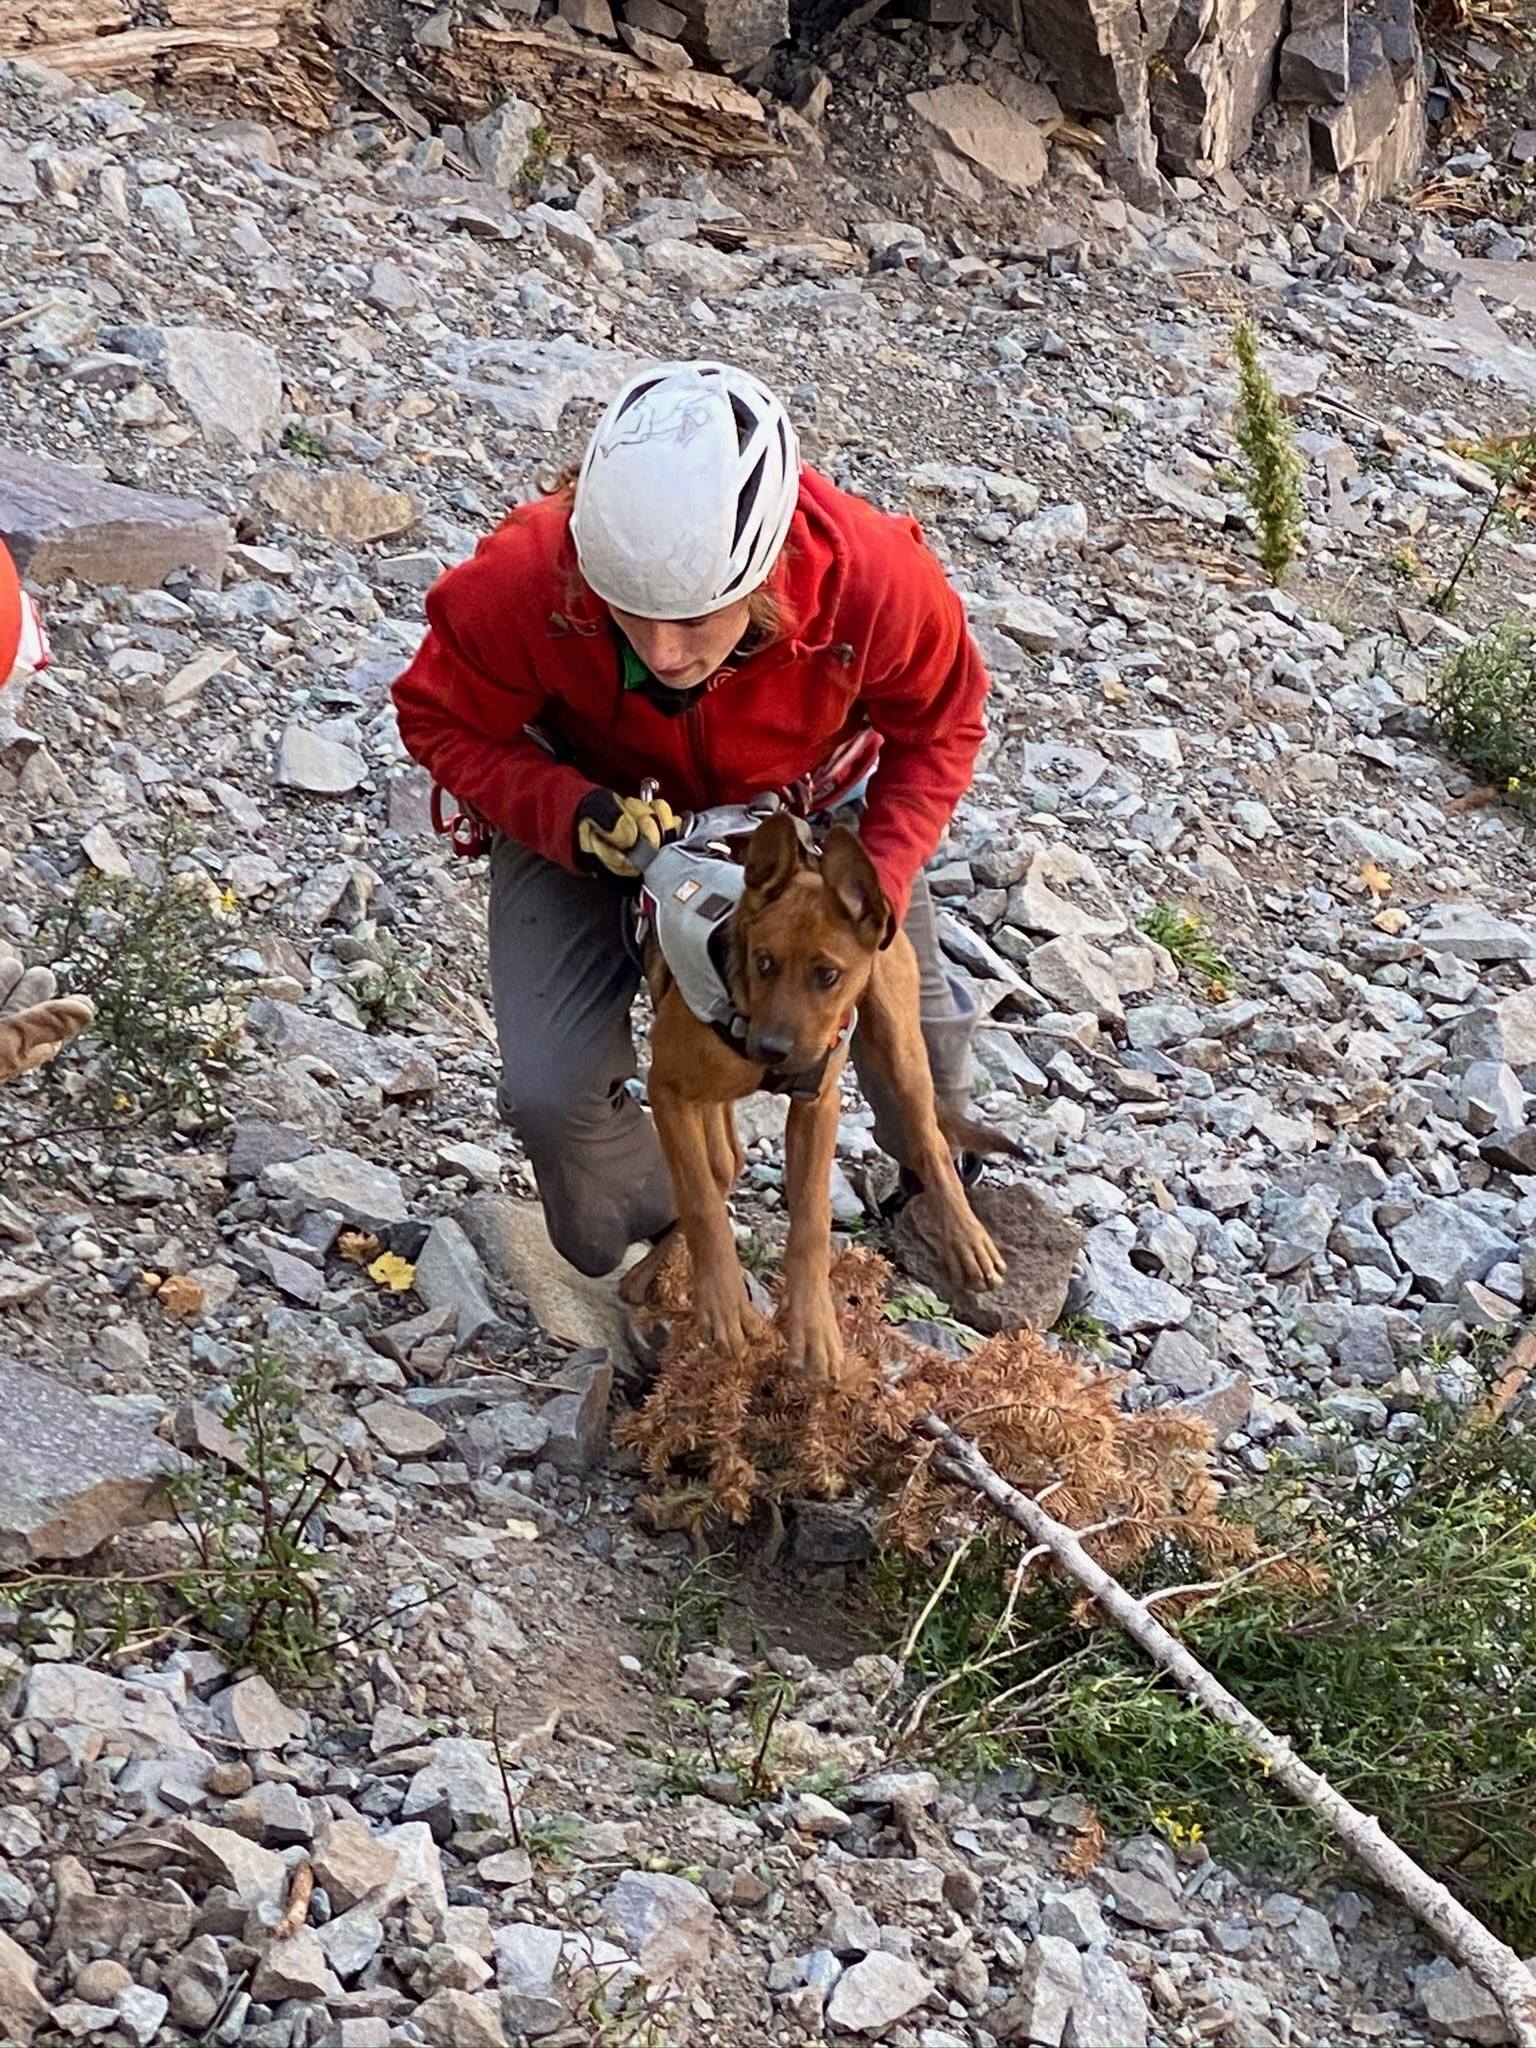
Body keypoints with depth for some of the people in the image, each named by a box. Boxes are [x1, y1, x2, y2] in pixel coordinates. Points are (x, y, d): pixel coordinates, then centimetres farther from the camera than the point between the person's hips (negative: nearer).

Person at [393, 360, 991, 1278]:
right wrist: (576, 819, -38)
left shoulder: (874, 580, -39)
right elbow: (443, 723, -20)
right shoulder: (523, 582, -42)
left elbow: (938, 730, -16)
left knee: (918, 1027, 13)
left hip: (809, 800, 1)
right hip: (587, 804, -1)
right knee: (553, 1092, -12)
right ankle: (662, 1253, 23)